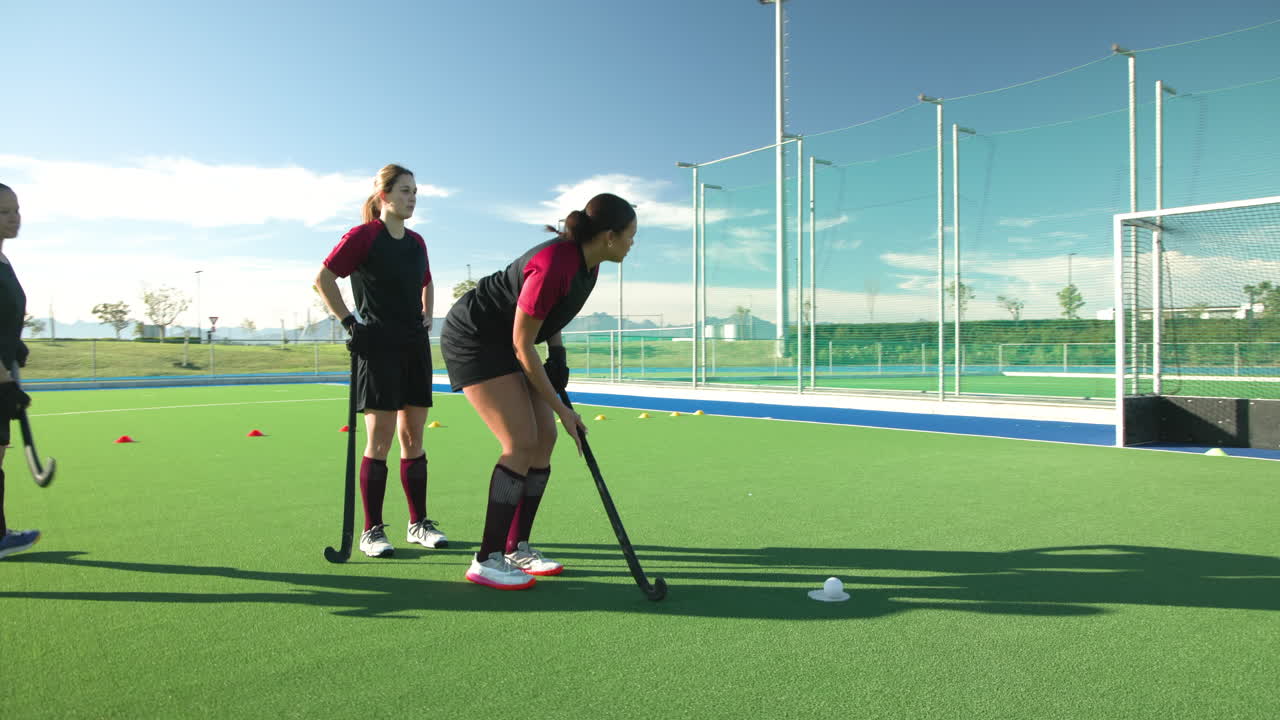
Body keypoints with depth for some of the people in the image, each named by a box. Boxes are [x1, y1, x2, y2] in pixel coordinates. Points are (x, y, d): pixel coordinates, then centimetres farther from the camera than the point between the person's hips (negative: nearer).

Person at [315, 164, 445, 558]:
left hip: (415, 347, 6)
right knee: (380, 437, -5)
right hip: (378, 347, -6)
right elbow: (323, 278, -10)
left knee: (413, 437, 9)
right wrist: (350, 322, -12)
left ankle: (419, 523, 18)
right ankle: (372, 530, 6)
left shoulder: (417, 242, 13)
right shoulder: (363, 236, -6)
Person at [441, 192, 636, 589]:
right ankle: (486, 560, -7)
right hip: (473, 338, -9)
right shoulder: (552, 267, -30)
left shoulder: (587, 263, -2)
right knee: (522, 442, -16)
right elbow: (522, 347, -25)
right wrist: (561, 409, -19)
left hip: (504, 342, 9)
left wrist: (557, 354, 3)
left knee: (544, 437, 2)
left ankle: (517, 548, 12)